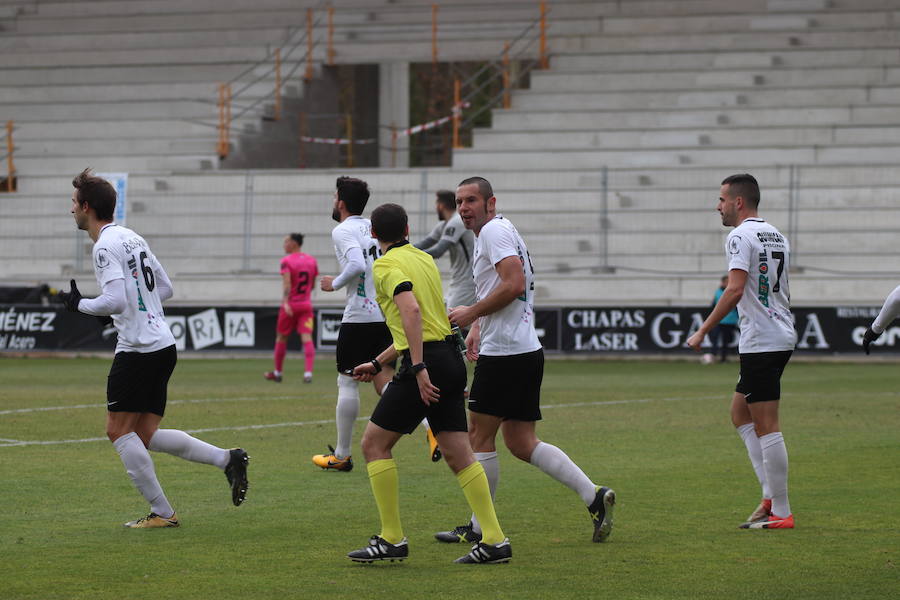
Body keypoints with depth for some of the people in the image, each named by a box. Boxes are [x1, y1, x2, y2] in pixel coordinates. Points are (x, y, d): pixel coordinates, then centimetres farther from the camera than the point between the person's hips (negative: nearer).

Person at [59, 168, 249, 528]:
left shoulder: (105, 246, -13)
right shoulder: (132, 238, 17)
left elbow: (115, 301, -23)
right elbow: (166, 289, 23)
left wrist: (79, 304, -7)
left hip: (136, 350, -9)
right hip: (163, 346, 9)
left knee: (119, 430, -1)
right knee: (146, 435, 10)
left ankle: (161, 512, -2)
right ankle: (227, 459, 1)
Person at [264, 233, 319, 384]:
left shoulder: (286, 261, -10)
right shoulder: (312, 261, 7)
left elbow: (286, 284, -23)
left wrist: (285, 302, -32)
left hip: (290, 305, -4)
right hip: (306, 305, 4)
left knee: (281, 338, 13)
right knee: (307, 338, -5)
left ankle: (277, 373, 25)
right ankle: (308, 373, -21)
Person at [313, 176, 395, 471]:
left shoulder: (342, 231, -7)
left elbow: (357, 265, -24)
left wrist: (335, 284, -7)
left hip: (359, 316, -7)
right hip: (388, 315, 7)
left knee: (347, 382, 4)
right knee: (385, 382, 7)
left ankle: (342, 455, 10)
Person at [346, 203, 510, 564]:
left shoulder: (386, 266, -6)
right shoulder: (424, 259, 20)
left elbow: (412, 310, -23)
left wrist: (419, 368, -27)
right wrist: (378, 363, 33)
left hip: (426, 362, -8)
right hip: (451, 357, 8)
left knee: (374, 443, 2)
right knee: (458, 453, 7)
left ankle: (392, 539, 0)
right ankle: (494, 540, 1)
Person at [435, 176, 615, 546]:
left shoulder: (494, 230, -10)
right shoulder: (493, 233, 22)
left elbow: (514, 284, -22)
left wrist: (472, 313, -13)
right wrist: (477, 326, 18)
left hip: (504, 352, -10)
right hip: (527, 351, 10)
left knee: (479, 436, -1)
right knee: (521, 443, 9)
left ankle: (480, 528, 5)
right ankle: (595, 497, 1)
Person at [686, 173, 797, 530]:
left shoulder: (741, 236, -12)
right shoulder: (777, 236, 16)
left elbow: (735, 290, -21)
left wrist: (703, 331, -17)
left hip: (760, 341, -10)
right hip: (782, 335, 10)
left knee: (766, 427, -6)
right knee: (740, 413, 17)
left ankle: (781, 512, -4)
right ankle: (771, 495, 10)